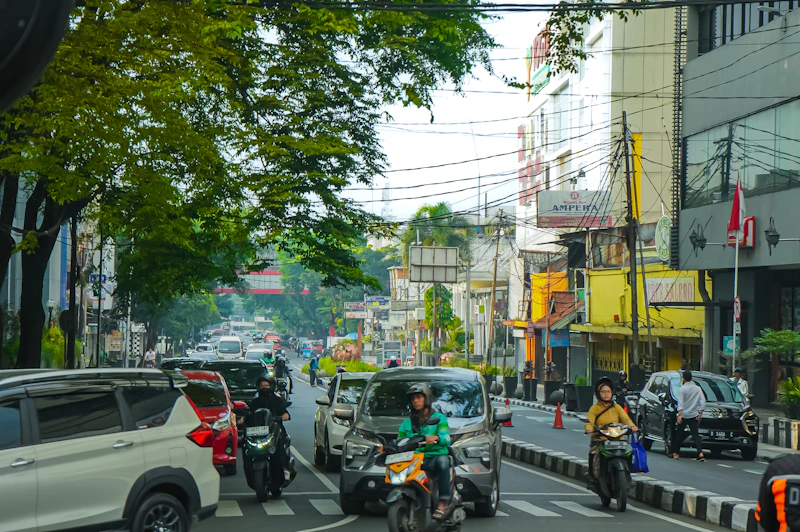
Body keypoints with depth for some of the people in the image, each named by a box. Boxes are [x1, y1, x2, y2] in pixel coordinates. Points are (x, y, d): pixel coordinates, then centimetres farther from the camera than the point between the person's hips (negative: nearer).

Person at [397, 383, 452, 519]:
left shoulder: (439, 418, 11)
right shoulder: (407, 422, 23)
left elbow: (446, 439, -7)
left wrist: (436, 438, -31)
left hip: (434, 458, -3)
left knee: (443, 460, -38)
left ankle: (442, 506, -43)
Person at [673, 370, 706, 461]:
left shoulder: (682, 389, -6)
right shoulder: (698, 388, 7)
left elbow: (680, 402, -15)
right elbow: (703, 401, 3)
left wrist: (679, 414, -21)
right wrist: (700, 413, 5)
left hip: (683, 415, -3)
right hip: (694, 415, 3)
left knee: (679, 434, 12)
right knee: (695, 434, 1)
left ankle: (675, 453, 16)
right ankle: (700, 453, -16)